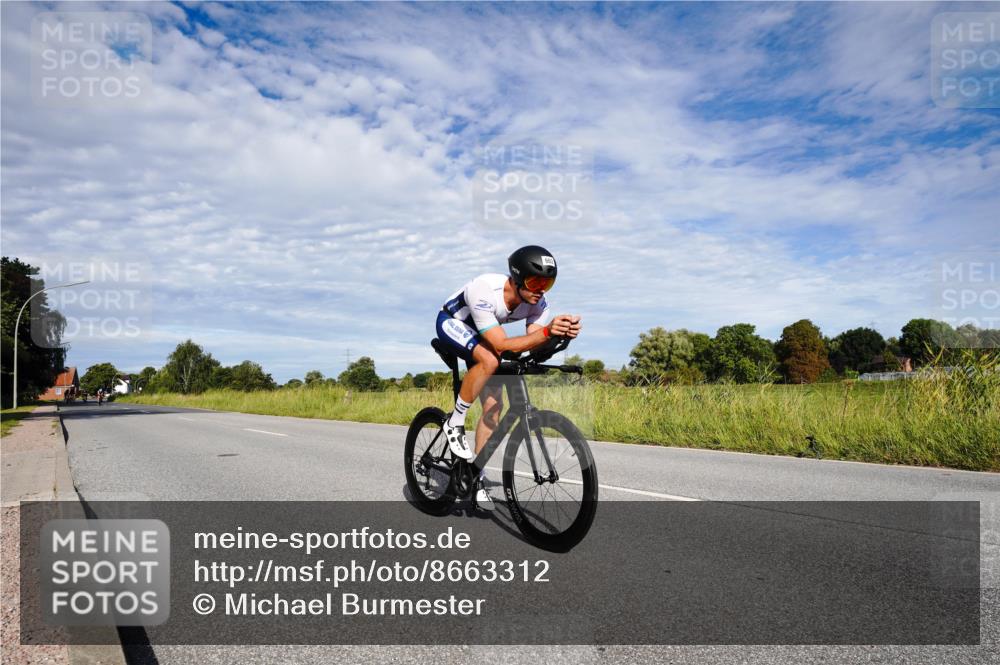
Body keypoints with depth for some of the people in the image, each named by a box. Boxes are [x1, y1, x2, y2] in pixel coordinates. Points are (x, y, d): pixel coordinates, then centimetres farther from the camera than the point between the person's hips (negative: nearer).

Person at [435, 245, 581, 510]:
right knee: (489, 359, -37)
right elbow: (502, 345, -42)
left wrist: (560, 332, -51)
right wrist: (547, 331, -54)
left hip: (480, 335, 6)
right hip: (452, 323, -5)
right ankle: (455, 423, -16)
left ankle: (478, 478, 9)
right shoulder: (484, 290, -39)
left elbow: (533, 344, -31)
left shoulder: (538, 303, -22)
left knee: (493, 406, -4)